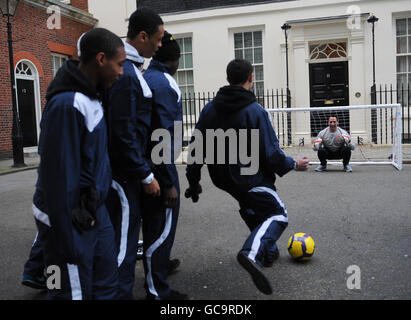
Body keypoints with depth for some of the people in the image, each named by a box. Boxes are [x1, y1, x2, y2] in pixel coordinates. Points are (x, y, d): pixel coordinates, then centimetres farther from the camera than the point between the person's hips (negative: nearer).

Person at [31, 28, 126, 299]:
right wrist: (68, 243, -19)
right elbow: (58, 175, -23)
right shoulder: (67, 104, -23)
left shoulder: (92, 95, 7)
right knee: (75, 291, 6)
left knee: (107, 285, 17)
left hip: (95, 212, 9)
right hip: (68, 218, -9)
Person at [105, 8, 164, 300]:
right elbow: (124, 134, -23)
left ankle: (119, 290, 39)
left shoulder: (130, 68, 11)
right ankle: (121, 292, 13)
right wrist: (146, 175, -17)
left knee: (125, 231, 21)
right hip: (123, 171, -10)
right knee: (124, 236, 0)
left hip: (123, 166, 10)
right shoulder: (125, 73, -20)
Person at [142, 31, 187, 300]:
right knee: (162, 225, -1)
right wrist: (169, 183, -20)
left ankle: (161, 263, 43)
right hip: (160, 167, -10)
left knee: (153, 220, 23)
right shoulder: (165, 84, -15)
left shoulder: (144, 79, 12)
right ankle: (157, 290, 9)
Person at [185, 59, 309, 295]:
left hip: (222, 178, 7)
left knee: (254, 212, 27)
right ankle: (252, 253, -22)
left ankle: (268, 252, 37)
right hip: (251, 178, -7)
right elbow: (271, 153, -16)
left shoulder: (210, 109, 0)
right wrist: (294, 164, 3)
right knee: (279, 215, 1)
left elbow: (196, 148, 3)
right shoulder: (255, 111, -17)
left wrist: (193, 181, 13)